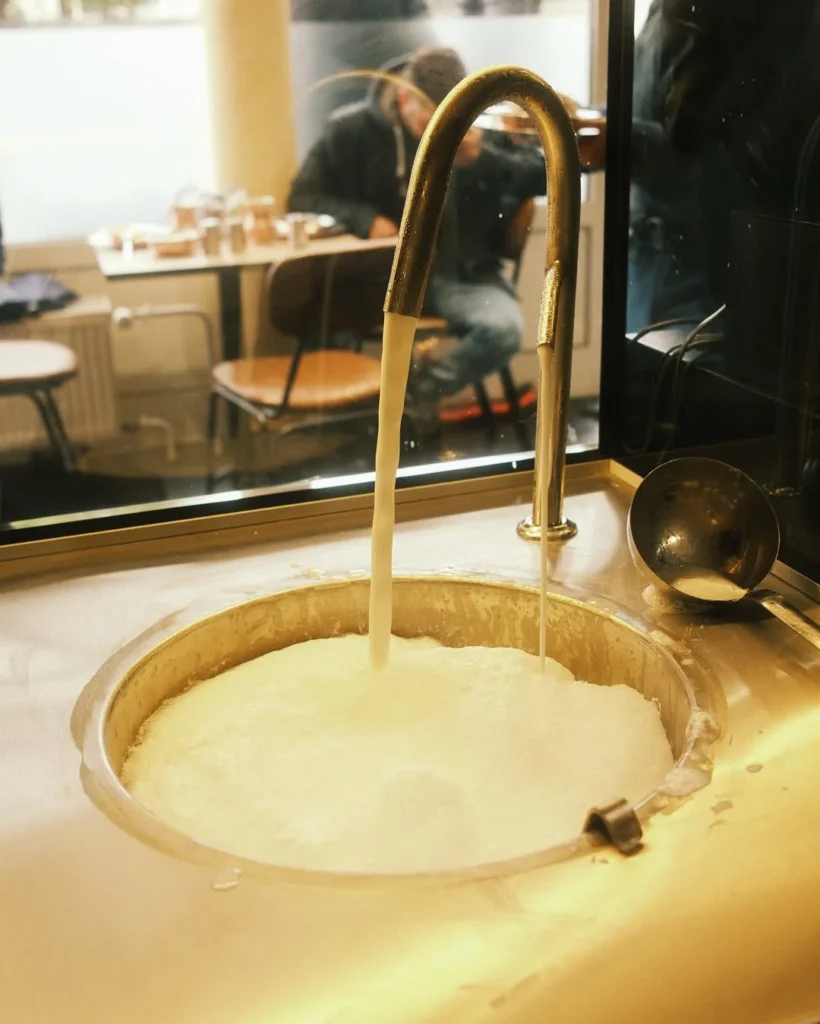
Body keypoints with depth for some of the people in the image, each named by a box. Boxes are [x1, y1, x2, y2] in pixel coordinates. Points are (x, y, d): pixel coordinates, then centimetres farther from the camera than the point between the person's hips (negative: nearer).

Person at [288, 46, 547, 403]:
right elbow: (302, 197, 1)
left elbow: (543, 175, -1)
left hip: (462, 273, 1)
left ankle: (423, 386, -4)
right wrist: (363, 218, -17)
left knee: (504, 329, -31)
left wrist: (484, 159, -19)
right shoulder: (353, 129, -3)